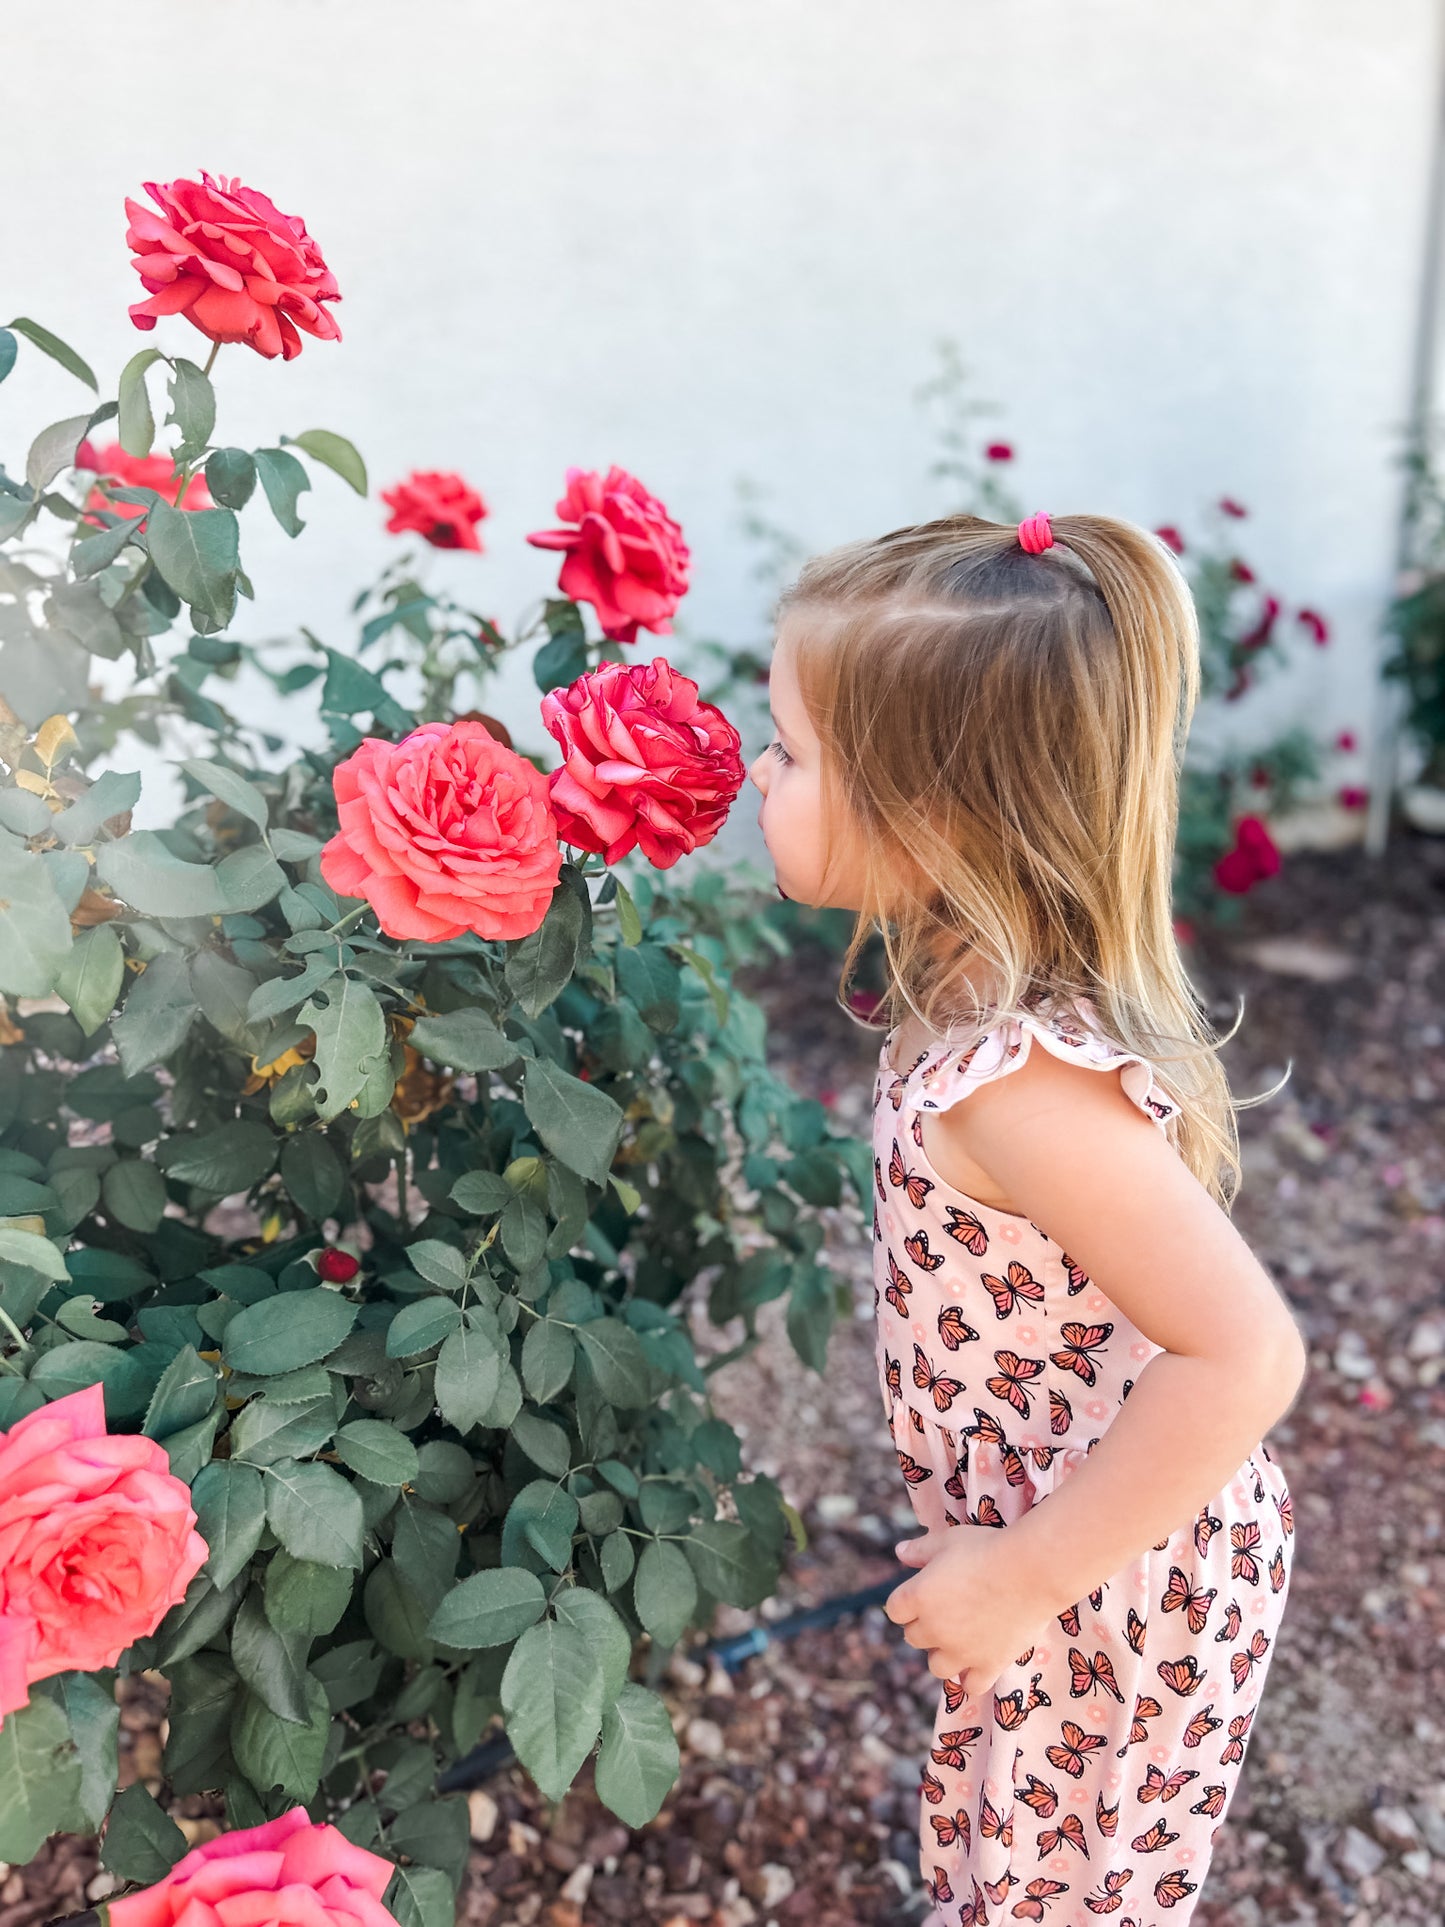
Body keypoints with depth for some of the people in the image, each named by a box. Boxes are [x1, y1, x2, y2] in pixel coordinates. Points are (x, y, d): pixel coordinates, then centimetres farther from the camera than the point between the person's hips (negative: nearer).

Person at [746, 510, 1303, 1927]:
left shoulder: (1019, 1083, -36)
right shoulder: (987, 994, -8)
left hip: (1112, 1590, -8)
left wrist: (1024, 1575, -29)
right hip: (1048, 1541, 8)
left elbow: (1246, 1356, -39)